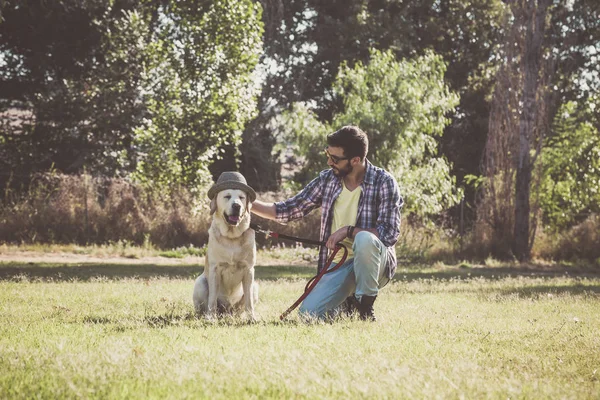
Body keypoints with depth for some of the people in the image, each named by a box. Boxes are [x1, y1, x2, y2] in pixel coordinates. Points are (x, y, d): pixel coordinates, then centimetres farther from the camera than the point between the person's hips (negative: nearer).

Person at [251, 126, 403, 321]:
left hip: (375, 263, -4)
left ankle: (366, 307, -16)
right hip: (339, 265, 4)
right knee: (308, 313, -18)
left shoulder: (384, 182, -11)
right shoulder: (327, 179, 2)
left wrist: (348, 230, -23)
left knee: (364, 239, -37)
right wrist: (248, 203, -5)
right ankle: (348, 303, 16)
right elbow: (289, 209, 6)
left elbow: (390, 234, -18)